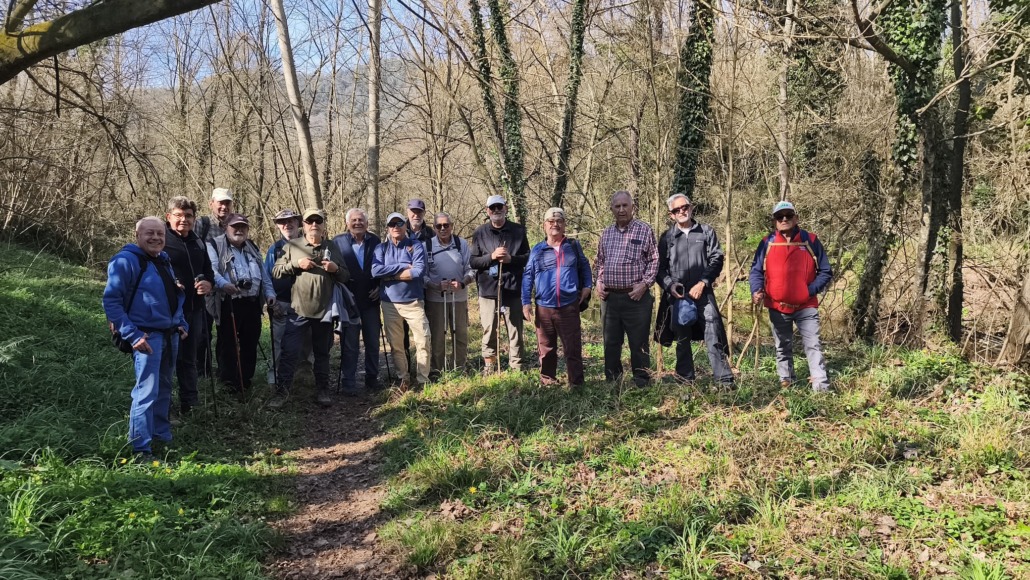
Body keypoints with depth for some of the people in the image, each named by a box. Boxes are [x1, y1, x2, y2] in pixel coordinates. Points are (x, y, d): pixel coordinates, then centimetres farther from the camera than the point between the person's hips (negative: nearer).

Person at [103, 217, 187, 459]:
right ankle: (141, 449, -7)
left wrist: (182, 323, 12)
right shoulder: (126, 260, -12)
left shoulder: (164, 260, 13)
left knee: (164, 388, 18)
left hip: (170, 334, 8)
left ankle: (162, 435, 32)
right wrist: (132, 335, -20)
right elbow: (111, 301, -15)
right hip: (147, 336, -8)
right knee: (147, 391, -12)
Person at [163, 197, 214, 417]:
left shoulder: (198, 243, 14)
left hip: (194, 308, 7)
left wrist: (208, 284, 2)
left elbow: (208, 271, 23)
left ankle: (189, 403, 26)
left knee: (189, 358, 15)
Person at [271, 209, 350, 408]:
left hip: (324, 310, 2)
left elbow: (346, 277, 10)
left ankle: (322, 390, 22)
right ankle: (282, 391, 5)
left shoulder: (331, 248, 9)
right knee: (289, 352, -4)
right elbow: (275, 271, -2)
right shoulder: (291, 246, 4)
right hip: (298, 309, -2)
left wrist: (336, 269, -11)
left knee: (322, 353, 12)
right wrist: (296, 264, -15)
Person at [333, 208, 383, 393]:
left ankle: (372, 378, 22)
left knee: (373, 341, 10)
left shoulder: (375, 241, 2)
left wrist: (379, 287, -4)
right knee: (349, 343, 3)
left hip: (371, 299, 2)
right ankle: (348, 382, 11)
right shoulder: (338, 242, -3)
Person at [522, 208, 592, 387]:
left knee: (573, 347, 0)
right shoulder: (537, 250, 5)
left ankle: (576, 383, 6)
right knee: (546, 348, 10)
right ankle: (547, 380, 23)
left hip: (569, 306, -1)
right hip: (544, 307, 1)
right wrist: (526, 302, 2)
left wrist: (587, 286, 4)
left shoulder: (573, 246, 7)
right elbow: (528, 277, 7)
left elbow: (584, 267, 19)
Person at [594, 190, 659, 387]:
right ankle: (612, 381, 24)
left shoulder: (645, 230, -1)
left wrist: (645, 284, -11)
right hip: (609, 297, 5)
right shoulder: (606, 233, 12)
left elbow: (654, 260, -1)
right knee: (611, 343, 12)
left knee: (639, 343, 1)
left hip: (636, 297, -4)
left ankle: (641, 382, 12)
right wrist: (599, 282, 6)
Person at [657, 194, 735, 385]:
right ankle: (685, 381, 17)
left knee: (714, 337, -10)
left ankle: (724, 380, -7)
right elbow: (660, 267, 9)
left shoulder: (706, 232, 9)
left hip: (703, 293, -2)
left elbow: (717, 259, 3)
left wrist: (702, 283, -8)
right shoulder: (667, 237, 11)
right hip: (677, 296, 2)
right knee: (682, 340, 8)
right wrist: (669, 285, -9)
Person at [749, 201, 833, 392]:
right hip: (777, 307, 2)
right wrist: (756, 290, -16)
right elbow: (756, 270, 4)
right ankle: (786, 382, 29)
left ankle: (821, 387, -6)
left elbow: (825, 272, 3)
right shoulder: (767, 243, 0)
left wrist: (811, 290, -13)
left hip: (806, 306, -2)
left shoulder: (811, 241, -2)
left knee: (813, 346, -7)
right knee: (783, 348, 15)